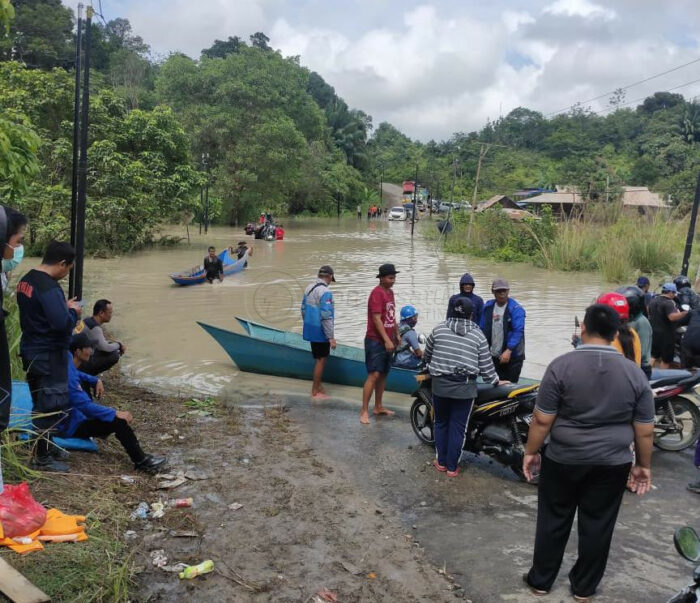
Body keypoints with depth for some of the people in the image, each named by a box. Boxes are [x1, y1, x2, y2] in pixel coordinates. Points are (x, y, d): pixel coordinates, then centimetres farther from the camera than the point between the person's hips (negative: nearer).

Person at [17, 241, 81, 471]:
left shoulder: (26, 280, 8)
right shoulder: (49, 287, -23)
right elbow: (62, 323, -30)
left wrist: (63, 306, 8)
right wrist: (73, 311, -11)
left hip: (31, 351, 10)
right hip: (49, 356, -10)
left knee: (40, 404, 20)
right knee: (50, 406, 1)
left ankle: (43, 447, 33)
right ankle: (41, 458, 11)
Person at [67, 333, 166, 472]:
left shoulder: (68, 363, 0)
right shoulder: (68, 374, -28)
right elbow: (85, 405, -30)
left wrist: (96, 380, 8)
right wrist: (116, 414, -25)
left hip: (72, 416, 10)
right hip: (69, 426, -10)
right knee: (118, 421, -19)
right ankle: (141, 461, -10)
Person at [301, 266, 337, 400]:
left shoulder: (309, 288, 7)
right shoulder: (325, 292, -20)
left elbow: (303, 310, 14)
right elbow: (326, 316, -24)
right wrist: (331, 337, -20)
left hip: (310, 329, 8)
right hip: (320, 332, -8)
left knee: (319, 358, 19)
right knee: (321, 360, 3)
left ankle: (318, 386, 28)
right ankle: (316, 392, 11)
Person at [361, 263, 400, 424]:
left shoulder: (390, 292, 13)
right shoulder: (377, 293, -14)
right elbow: (376, 319, -20)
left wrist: (397, 334, 20)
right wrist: (386, 340, -23)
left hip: (388, 341, 9)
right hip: (376, 341, -9)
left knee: (383, 375, 13)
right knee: (374, 375, -11)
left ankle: (378, 407, 23)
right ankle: (364, 411, -8)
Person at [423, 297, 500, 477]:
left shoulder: (438, 329, 4)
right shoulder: (478, 335, 0)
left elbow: (427, 355, 15)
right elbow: (486, 365, 1)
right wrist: (495, 381, 17)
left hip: (440, 383, 2)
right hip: (465, 387, -1)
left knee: (441, 423, 18)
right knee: (458, 427, 7)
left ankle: (441, 462, 26)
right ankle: (452, 467, 15)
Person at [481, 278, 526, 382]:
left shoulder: (516, 309, -9)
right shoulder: (488, 307, 7)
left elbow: (518, 331, -17)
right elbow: (483, 329, 10)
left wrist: (508, 350, -26)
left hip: (512, 356, -4)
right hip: (493, 356, 5)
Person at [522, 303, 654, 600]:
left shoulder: (561, 365, -15)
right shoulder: (635, 373, -6)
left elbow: (542, 420, -13)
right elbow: (645, 431, -1)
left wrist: (530, 452, 0)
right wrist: (643, 465, 11)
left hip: (563, 460, -2)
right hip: (612, 464, 2)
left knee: (553, 521, 13)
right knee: (597, 526, 15)